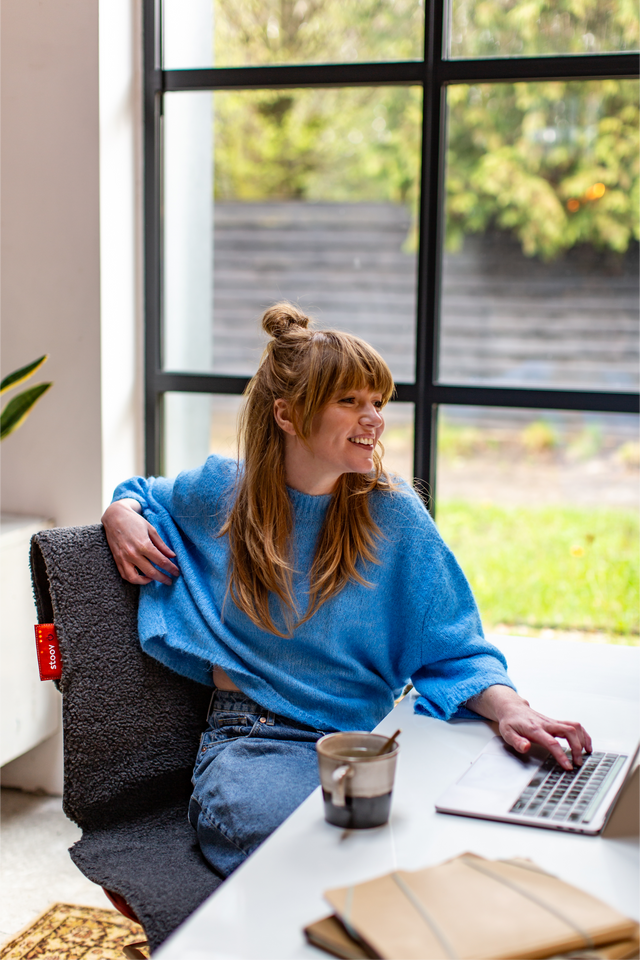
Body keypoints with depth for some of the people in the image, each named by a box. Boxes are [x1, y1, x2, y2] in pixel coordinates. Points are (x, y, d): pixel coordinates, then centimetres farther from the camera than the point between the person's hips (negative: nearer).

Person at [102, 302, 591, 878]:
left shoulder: (394, 514, 4)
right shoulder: (220, 491, 6)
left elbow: (453, 650, 2)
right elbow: (138, 494, 28)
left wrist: (509, 708, -18)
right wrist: (122, 517, 4)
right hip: (249, 741, -1)